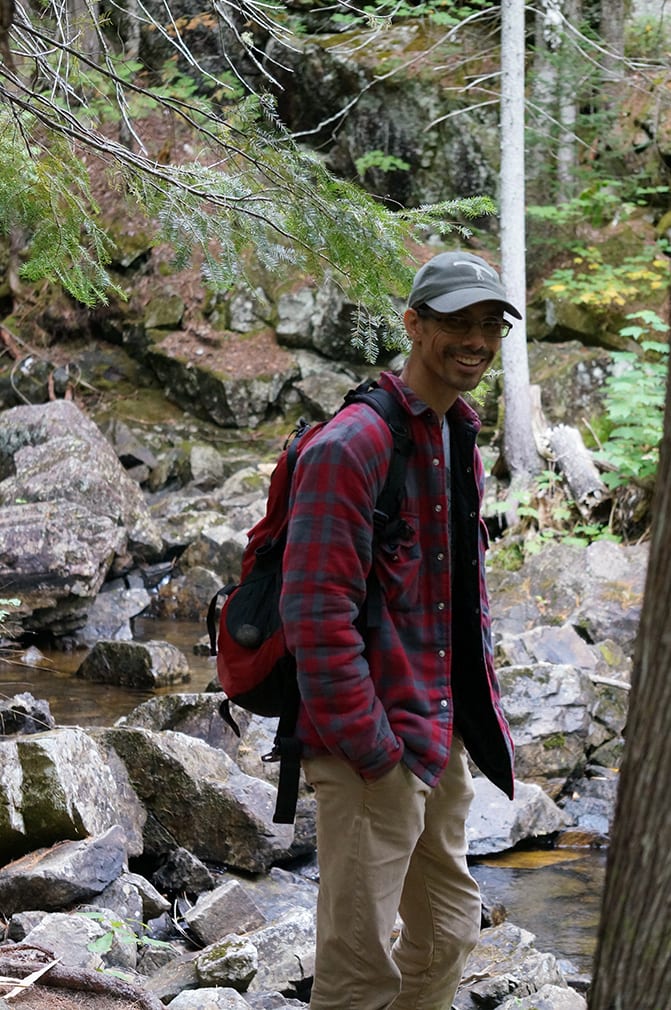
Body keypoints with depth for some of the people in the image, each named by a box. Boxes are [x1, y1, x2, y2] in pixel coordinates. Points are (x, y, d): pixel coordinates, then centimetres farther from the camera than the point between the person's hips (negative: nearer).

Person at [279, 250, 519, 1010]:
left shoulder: (461, 442, 13)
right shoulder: (351, 447, -17)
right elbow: (316, 614, -21)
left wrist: (478, 707, 14)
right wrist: (371, 748, -21)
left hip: (446, 738, 9)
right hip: (375, 752, -9)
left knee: (447, 934, 20)